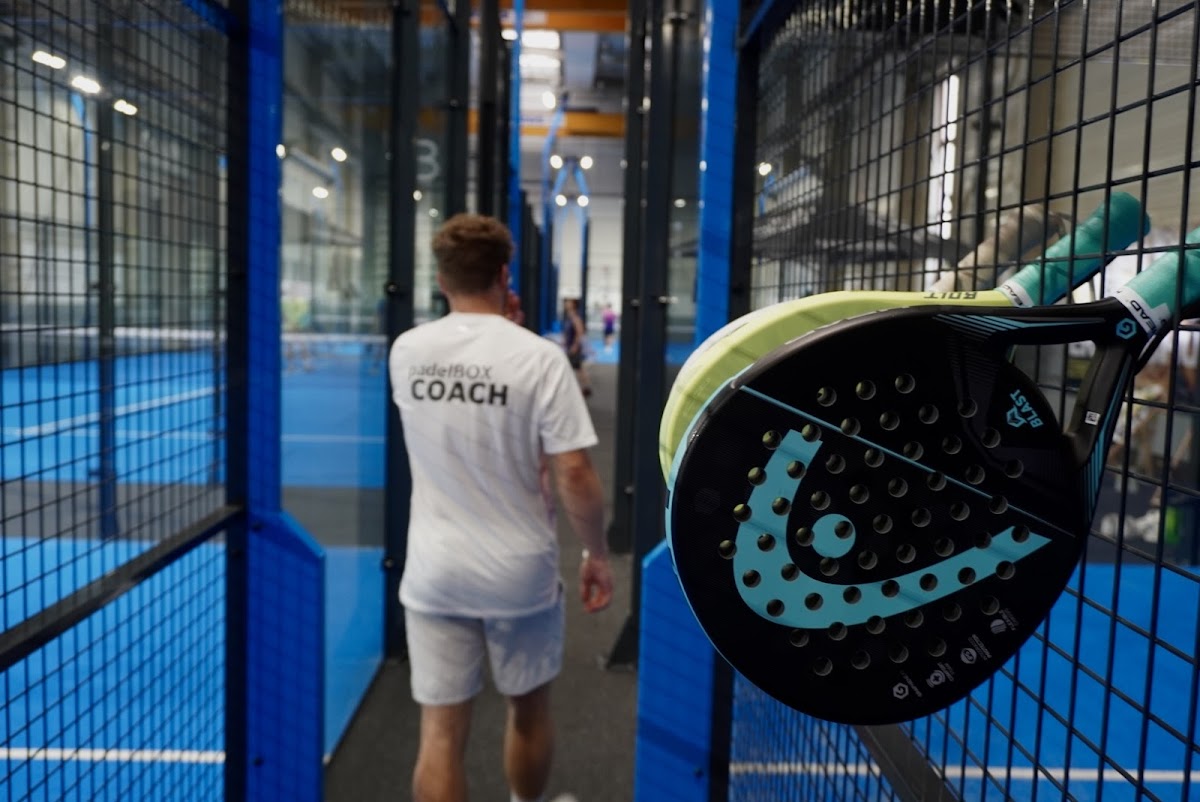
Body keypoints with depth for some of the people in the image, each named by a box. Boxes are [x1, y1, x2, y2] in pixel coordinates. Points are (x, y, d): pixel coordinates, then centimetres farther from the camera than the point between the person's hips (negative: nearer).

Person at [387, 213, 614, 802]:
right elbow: (574, 475, -15)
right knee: (529, 709, 22)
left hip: (434, 572, 2)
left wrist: (495, 323, 18)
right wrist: (597, 554, -1)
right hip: (520, 571, -2)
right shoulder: (540, 357, -15)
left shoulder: (406, 351, -3)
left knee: (442, 731, 9)